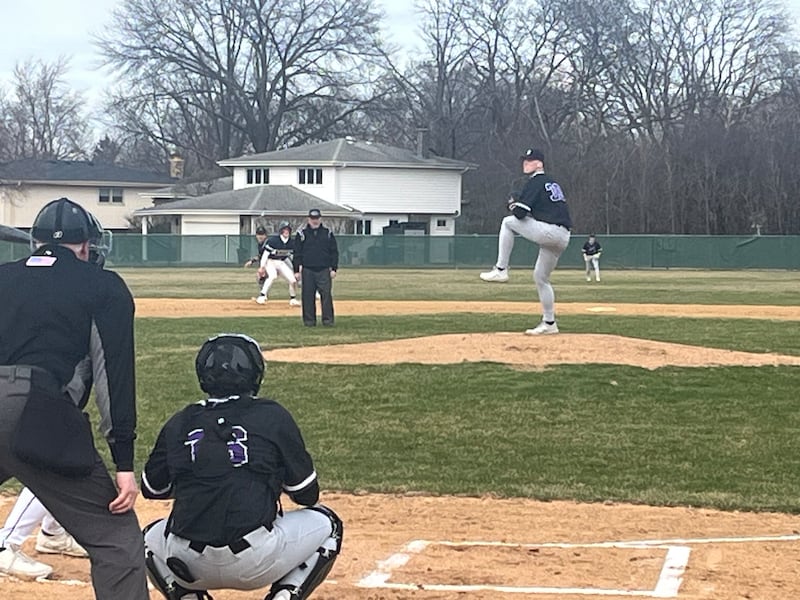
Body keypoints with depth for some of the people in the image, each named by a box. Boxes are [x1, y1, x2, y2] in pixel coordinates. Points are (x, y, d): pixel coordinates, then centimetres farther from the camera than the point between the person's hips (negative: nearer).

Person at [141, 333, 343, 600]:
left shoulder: (180, 423, 9)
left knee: (151, 538, 37)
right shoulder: (272, 416, 3)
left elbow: (151, 488, 21)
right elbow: (307, 495, 9)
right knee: (326, 524, 23)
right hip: (255, 562, -3)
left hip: (189, 564, 3)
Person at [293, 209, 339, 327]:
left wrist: (334, 268, 2)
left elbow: (334, 252, 9)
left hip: (324, 270, 0)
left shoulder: (328, 233, 8)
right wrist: (297, 270, 1)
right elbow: (297, 253, 7)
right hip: (307, 270, 0)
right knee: (308, 296, 2)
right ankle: (309, 320, 9)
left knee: (326, 295, -5)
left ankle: (328, 320, -1)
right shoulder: (302, 233, 6)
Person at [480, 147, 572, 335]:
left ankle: (501, 269, -1)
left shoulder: (535, 181, -4)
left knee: (508, 222, 2)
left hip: (549, 232, -9)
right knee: (541, 277, 18)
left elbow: (520, 212, -12)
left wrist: (513, 205, 11)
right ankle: (549, 324, 19)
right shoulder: (552, 183, 25)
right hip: (561, 239, 9)